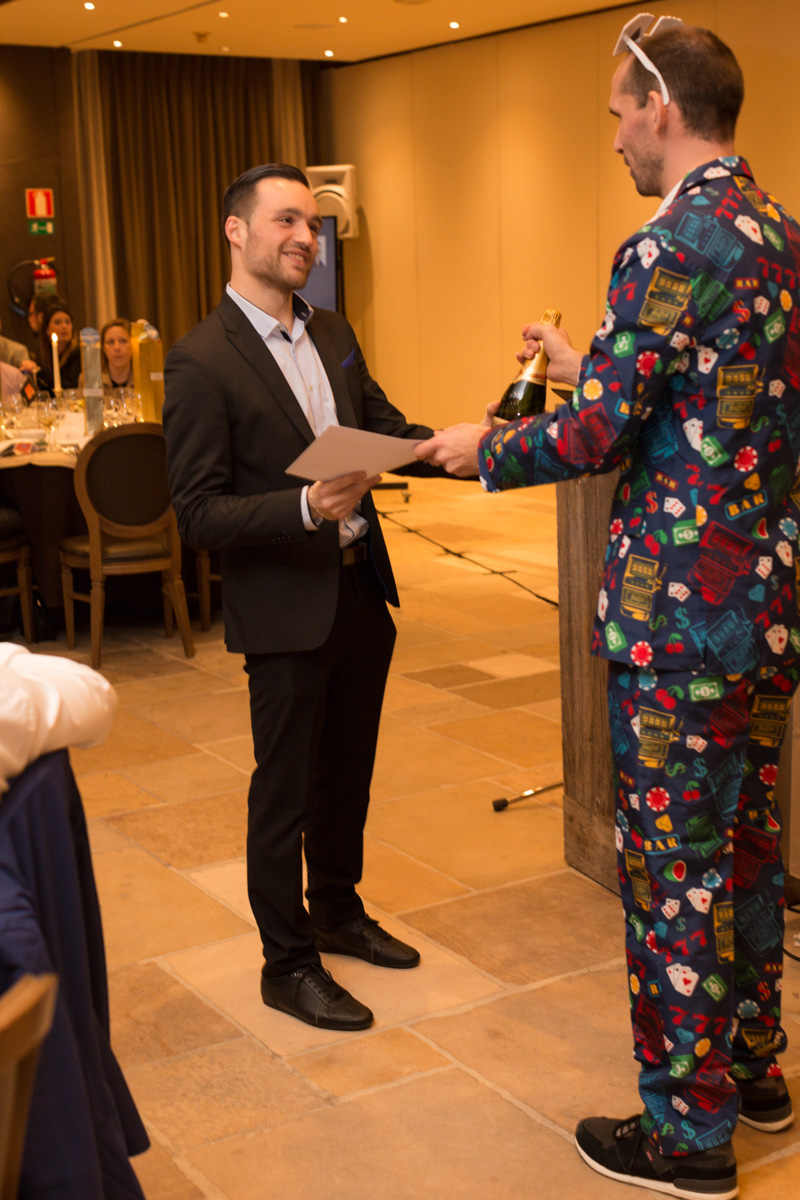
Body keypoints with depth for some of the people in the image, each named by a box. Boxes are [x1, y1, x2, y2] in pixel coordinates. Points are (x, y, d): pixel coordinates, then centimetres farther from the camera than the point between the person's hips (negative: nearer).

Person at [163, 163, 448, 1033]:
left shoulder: (333, 335, 8)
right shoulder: (201, 362, -15)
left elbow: (384, 428, 11)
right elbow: (197, 514, -18)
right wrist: (306, 507, -31)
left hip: (360, 590, 7)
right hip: (286, 610, -7)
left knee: (347, 772, 21)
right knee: (284, 792, 6)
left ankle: (337, 913, 42)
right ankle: (286, 965, 23)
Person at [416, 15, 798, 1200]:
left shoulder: (671, 248, -18)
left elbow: (594, 437, -19)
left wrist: (483, 449, -1)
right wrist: (590, 367, 21)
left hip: (681, 614, -9)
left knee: (673, 866, 2)